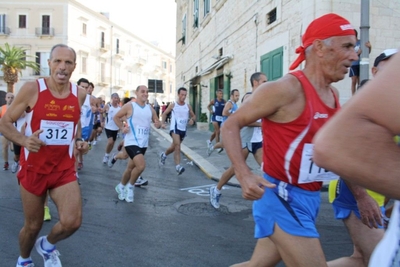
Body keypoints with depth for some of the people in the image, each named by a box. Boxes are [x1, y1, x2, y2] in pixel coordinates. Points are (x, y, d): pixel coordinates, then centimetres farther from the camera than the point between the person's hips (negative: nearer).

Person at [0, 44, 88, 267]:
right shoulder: (32, 89, -12)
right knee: (33, 226, 13)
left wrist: (79, 140, 1)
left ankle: (47, 245, 23)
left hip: (64, 169, 2)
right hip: (33, 168, -2)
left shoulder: (80, 94, -1)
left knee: (72, 222, -13)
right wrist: (23, 140, -24)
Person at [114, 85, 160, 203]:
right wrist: (122, 128, -13)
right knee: (141, 165, -22)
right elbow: (116, 117, 1)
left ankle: (121, 186, 41)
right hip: (132, 142, -6)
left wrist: (158, 124, -8)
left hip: (143, 143, 6)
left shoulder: (150, 108, 7)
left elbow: (157, 121, 15)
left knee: (131, 167, 18)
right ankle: (130, 186, 3)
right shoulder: (130, 106, -8)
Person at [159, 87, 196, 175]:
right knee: (177, 145, -24)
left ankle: (164, 155, 48)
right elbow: (165, 113, 8)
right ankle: (178, 166, -27)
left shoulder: (188, 106, 5)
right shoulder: (173, 105, -2)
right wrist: (163, 123, -8)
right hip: (175, 128, -5)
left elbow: (193, 116, 15)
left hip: (183, 129, 5)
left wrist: (192, 120, -9)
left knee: (174, 147, 17)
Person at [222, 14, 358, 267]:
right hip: (283, 197, -8)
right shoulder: (286, 88, -17)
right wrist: (244, 175, -24)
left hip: (309, 198, 8)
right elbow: (231, 125, -12)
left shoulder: (333, 94, 8)